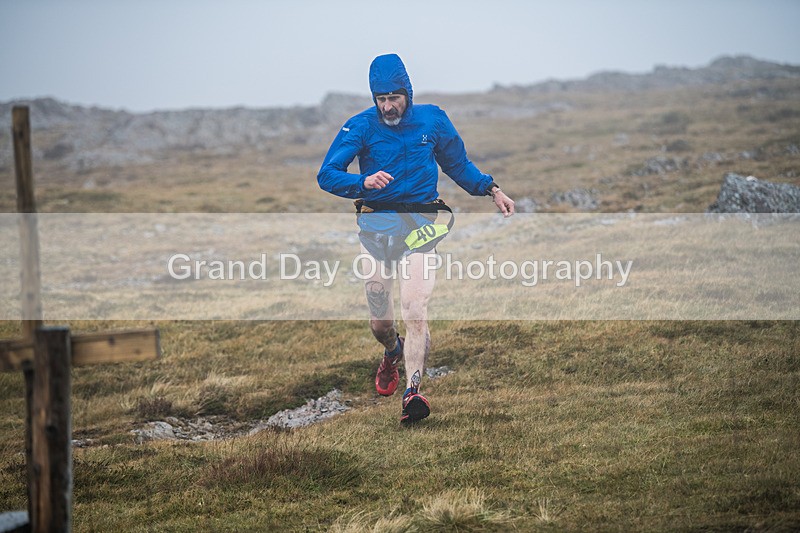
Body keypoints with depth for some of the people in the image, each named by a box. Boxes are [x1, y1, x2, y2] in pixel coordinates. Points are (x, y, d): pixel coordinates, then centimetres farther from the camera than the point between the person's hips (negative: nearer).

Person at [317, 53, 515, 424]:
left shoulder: (432, 120, 4)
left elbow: (457, 164, 21)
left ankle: (413, 392, -26)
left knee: (414, 307, -20)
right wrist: (363, 183, -25)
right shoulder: (361, 127, -2)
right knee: (379, 322, 7)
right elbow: (326, 175, -7)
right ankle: (392, 354, 43)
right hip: (376, 223, 1)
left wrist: (491, 189, 11)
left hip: (420, 223, -1)